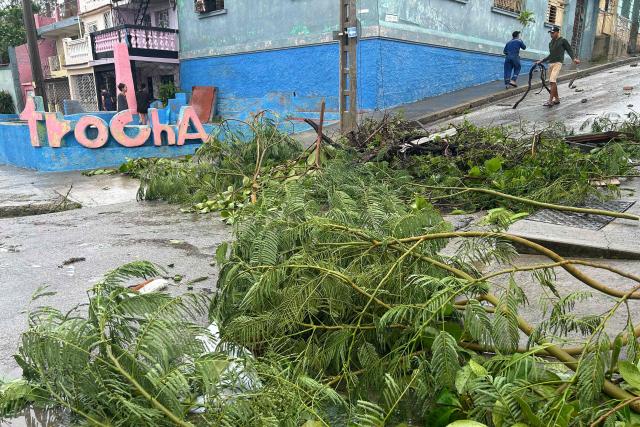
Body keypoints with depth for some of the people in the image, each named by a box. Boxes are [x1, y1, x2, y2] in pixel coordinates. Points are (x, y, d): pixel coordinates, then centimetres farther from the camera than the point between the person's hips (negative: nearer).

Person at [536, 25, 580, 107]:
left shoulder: (563, 41, 0)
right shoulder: (551, 43, 19)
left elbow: (570, 50, -3)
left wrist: (574, 58, -20)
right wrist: (541, 61, 29)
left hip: (557, 63, -7)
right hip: (550, 63, 8)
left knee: (552, 81, -20)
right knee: (552, 83, 8)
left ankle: (550, 101, -23)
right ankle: (557, 99, 19)